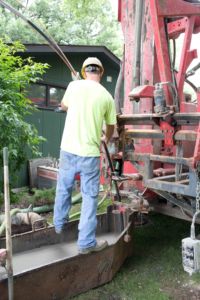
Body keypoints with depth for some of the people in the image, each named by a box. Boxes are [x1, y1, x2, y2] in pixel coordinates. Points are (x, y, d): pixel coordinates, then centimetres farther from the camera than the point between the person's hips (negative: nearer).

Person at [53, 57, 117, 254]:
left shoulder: (74, 86, 0)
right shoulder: (107, 96, 0)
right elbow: (110, 126, 13)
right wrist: (106, 139, 35)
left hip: (68, 149, 2)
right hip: (90, 153, -2)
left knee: (63, 189, 20)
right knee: (89, 196, 6)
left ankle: (59, 225, 40)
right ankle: (86, 243, 12)